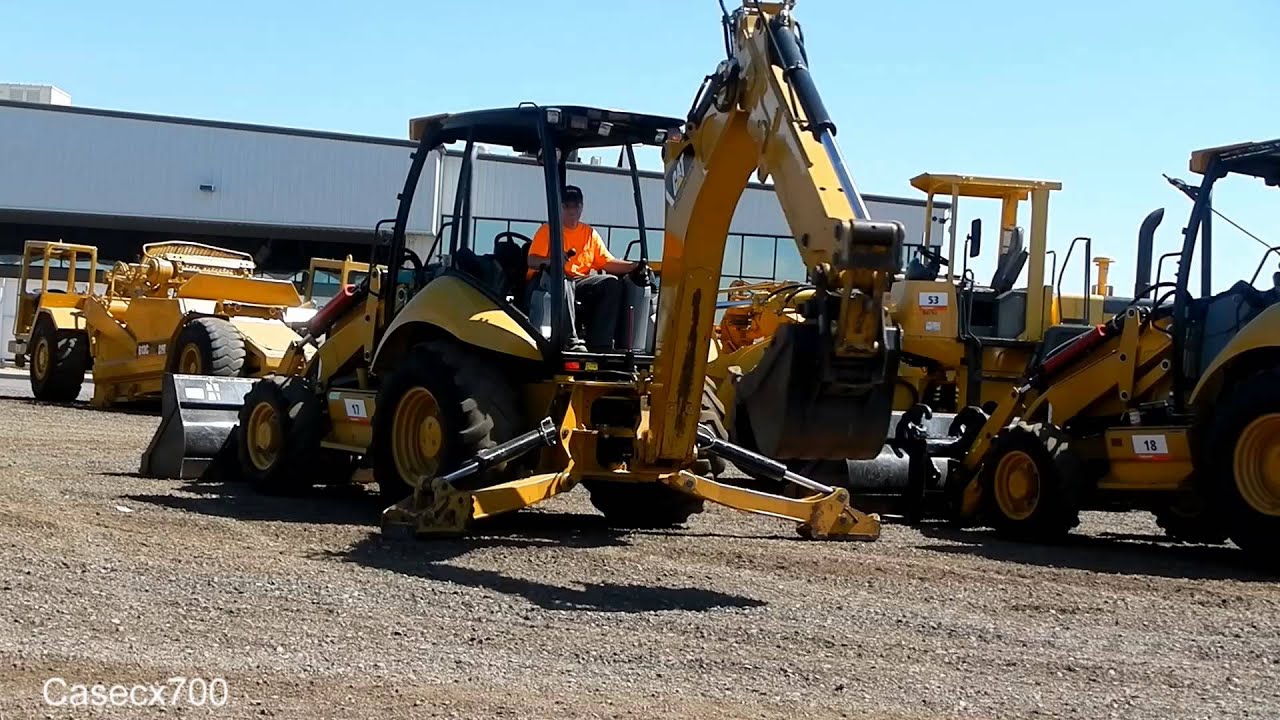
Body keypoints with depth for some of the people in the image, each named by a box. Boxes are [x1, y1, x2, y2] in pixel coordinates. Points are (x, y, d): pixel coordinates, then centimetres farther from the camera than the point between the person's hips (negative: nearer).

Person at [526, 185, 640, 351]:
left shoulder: (590, 233, 18)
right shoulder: (548, 230, 4)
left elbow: (607, 262, 9)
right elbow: (532, 261, -9)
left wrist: (634, 266, -8)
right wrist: (553, 260, -31)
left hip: (580, 282, 5)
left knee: (612, 282, -18)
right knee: (562, 281, -39)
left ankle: (599, 342, -26)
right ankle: (571, 339, -45)